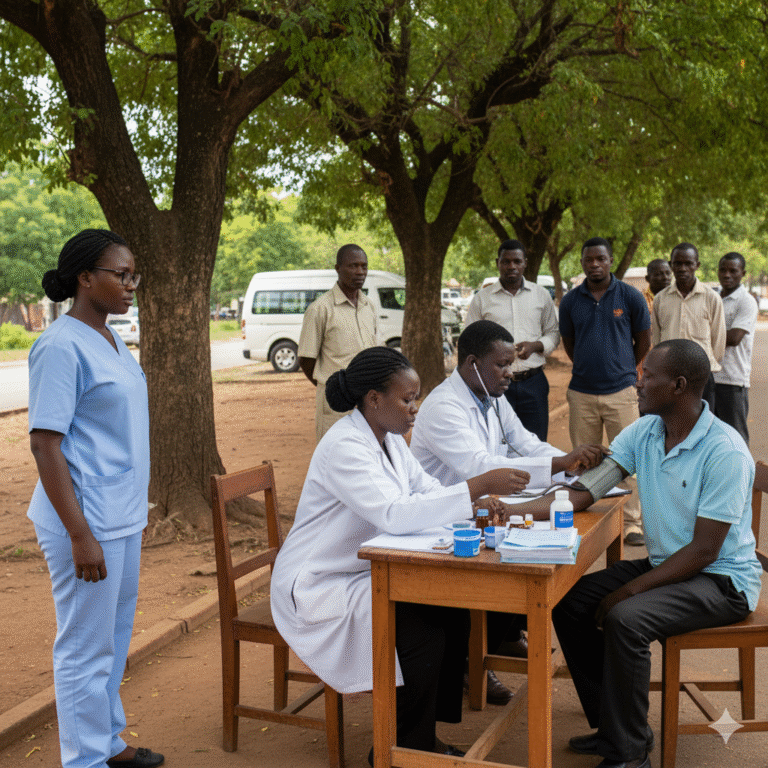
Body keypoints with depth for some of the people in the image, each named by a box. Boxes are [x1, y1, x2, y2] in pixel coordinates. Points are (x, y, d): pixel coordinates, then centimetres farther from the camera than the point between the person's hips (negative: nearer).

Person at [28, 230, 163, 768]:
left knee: (115, 637, 19)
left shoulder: (110, 340, 11)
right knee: (86, 647, 3)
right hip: (88, 519, -9)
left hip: (121, 516, 9)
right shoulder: (62, 346, -16)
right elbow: (45, 444, -19)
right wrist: (80, 535, -22)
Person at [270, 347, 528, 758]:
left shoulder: (389, 439, 5)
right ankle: (400, 751, 1)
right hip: (319, 587, -9)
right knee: (422, 635, -21)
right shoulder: (344, 447, -25)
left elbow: (428, 492, 5)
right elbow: (394, 514, -36)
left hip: (365, 573, 9)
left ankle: (423, 735, 12)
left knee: (452, 613, -3)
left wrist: (478, 508, -16)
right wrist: (478, 485, -36)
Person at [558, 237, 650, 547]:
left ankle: (631, 523, 9)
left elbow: (643, 341, 9)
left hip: (621, 390, -2)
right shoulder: (570, 301, 5)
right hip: (581, 392, 2)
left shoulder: (630, 297, 0)